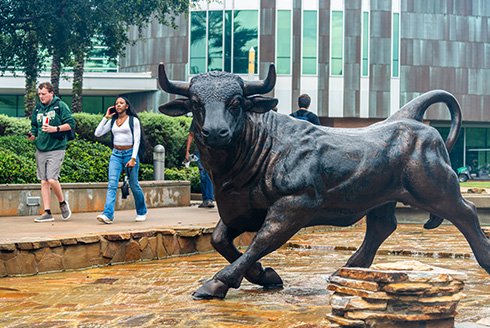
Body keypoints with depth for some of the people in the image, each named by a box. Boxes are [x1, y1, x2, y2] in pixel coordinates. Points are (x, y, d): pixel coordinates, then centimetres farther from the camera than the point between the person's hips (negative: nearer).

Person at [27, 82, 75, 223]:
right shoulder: (38, 108, 14)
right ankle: (47, 213, 8)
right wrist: (32, 135, 0)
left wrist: (55, 129, -17)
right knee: (44, 181, 4)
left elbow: (70, 124, -7)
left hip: (56, 149, -6)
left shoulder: (60, 106, -3)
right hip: (41, 149, 6)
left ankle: (63, 203, 10)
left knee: (52, 179, -15)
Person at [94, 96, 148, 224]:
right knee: (112, 185, -12)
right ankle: (108, 215, -22)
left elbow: (137, 140, -5)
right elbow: (97, 133, 7)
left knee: (134, 185, 4)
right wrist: (106, 117, 5)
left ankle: (142, 211, 26)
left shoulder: (133, 120, 0)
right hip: (116, 155, 3)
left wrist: (133, 158, -14)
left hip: (130, 153, -3)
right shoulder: (112, 121, 12)